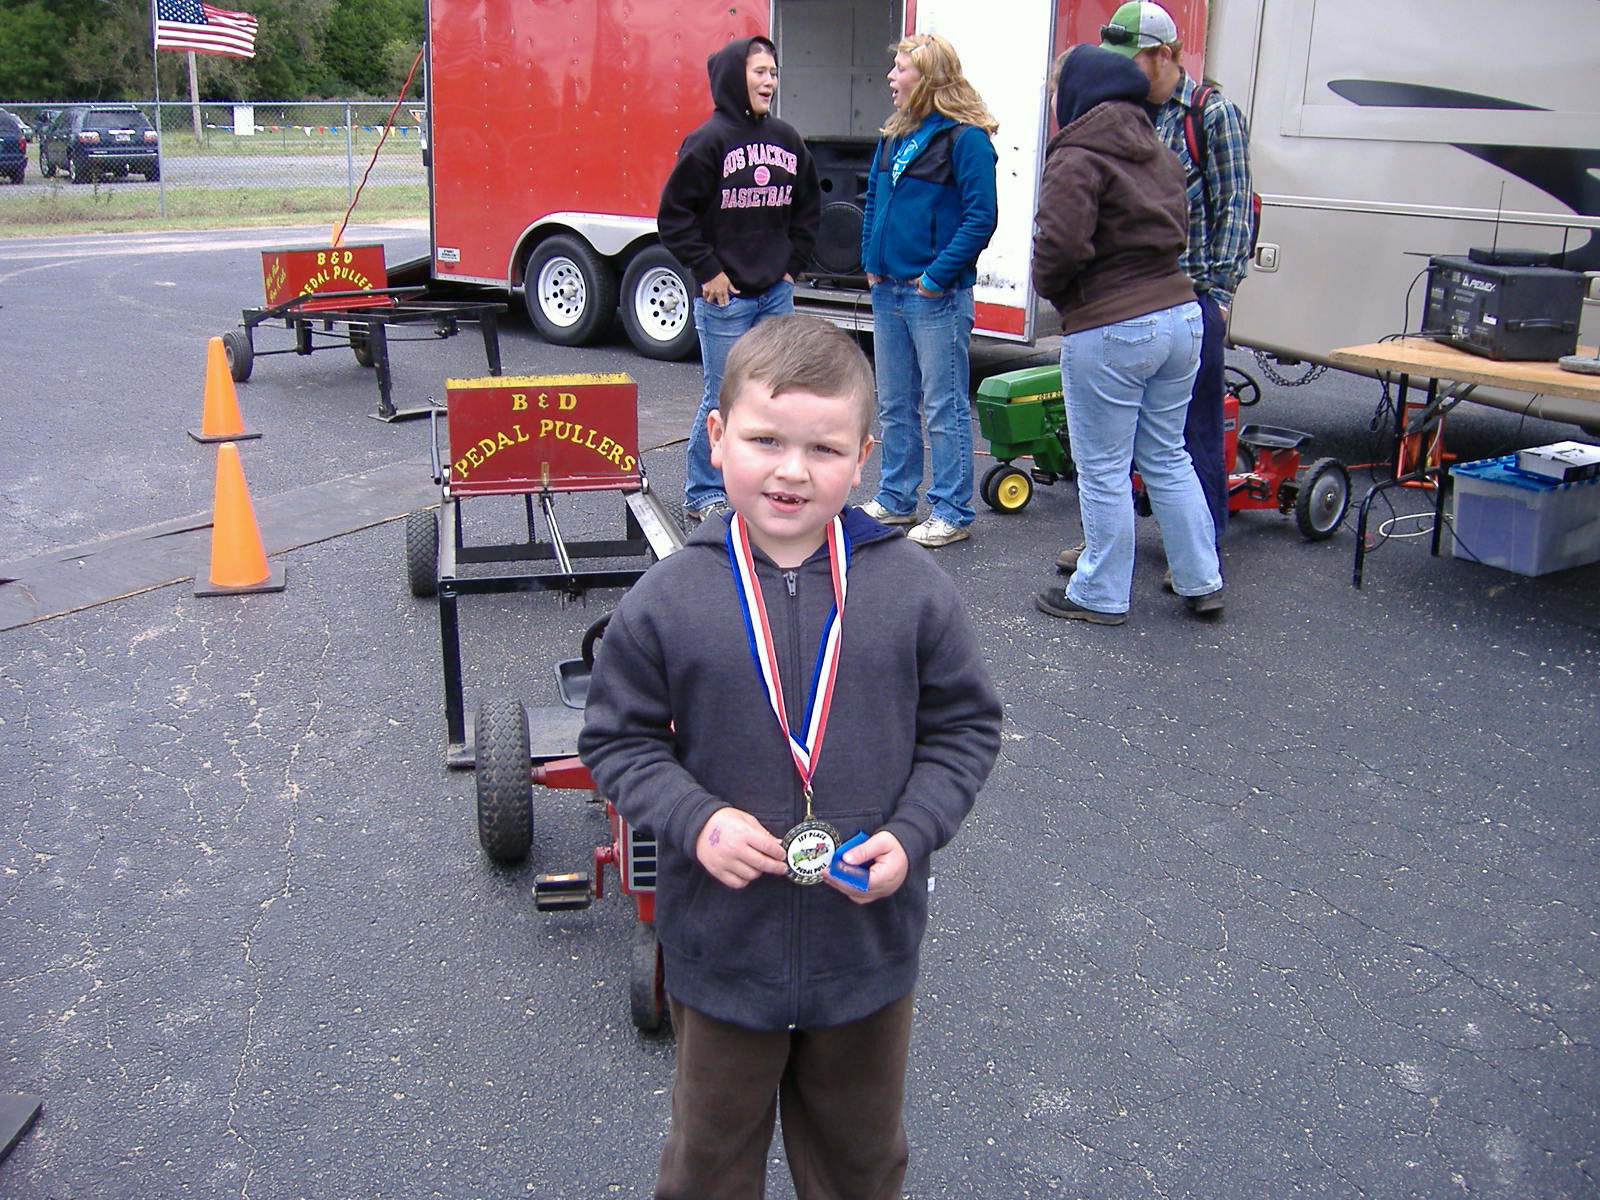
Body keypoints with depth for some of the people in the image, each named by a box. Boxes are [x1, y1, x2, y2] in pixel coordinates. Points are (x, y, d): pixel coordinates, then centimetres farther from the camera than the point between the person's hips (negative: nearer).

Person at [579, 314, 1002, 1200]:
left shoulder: (913, 589, -11)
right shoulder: (668, 598, -14)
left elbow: (964, 726, -1)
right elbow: (617, 737, -4)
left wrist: (911, 835, -14)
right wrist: (695, 820, -20)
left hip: (869, 938, 1)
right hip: (720, 943, -1)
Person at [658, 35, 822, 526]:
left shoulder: (787, 140, 8)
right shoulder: (709, 140, -9)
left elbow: (808, 209, 19)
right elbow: (675, 214, -8)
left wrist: (792, 264, 11)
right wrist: (707, 270, -10)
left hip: (776, 294, 6)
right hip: (725, 296, -5)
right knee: (723, 398, 0)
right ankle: (703, 496, 14)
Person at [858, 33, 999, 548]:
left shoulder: (965, 137, -11)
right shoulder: (893, 136, 12)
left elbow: (980, 217, -15)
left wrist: (937, 277, -16)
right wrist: (871, 263, 8)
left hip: (935, 294, -8)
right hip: (888, 290, 8)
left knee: (944, 407, 0)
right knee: (893, 405, 15)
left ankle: (951, 512, 8)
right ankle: (896, 500, 27)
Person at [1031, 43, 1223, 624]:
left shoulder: (1077, 160, -13)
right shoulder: (1160, 155, 12)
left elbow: (1060, 245, -22)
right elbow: (1173, 232, 12)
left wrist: (1051, 289, -3)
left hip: (1111, 333, -8)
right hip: (1180, 315, 8)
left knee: (1104, 471, 4)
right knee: (1167, 457, 19)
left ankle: (1100, 596, 16)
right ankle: (1201, 583, 25)